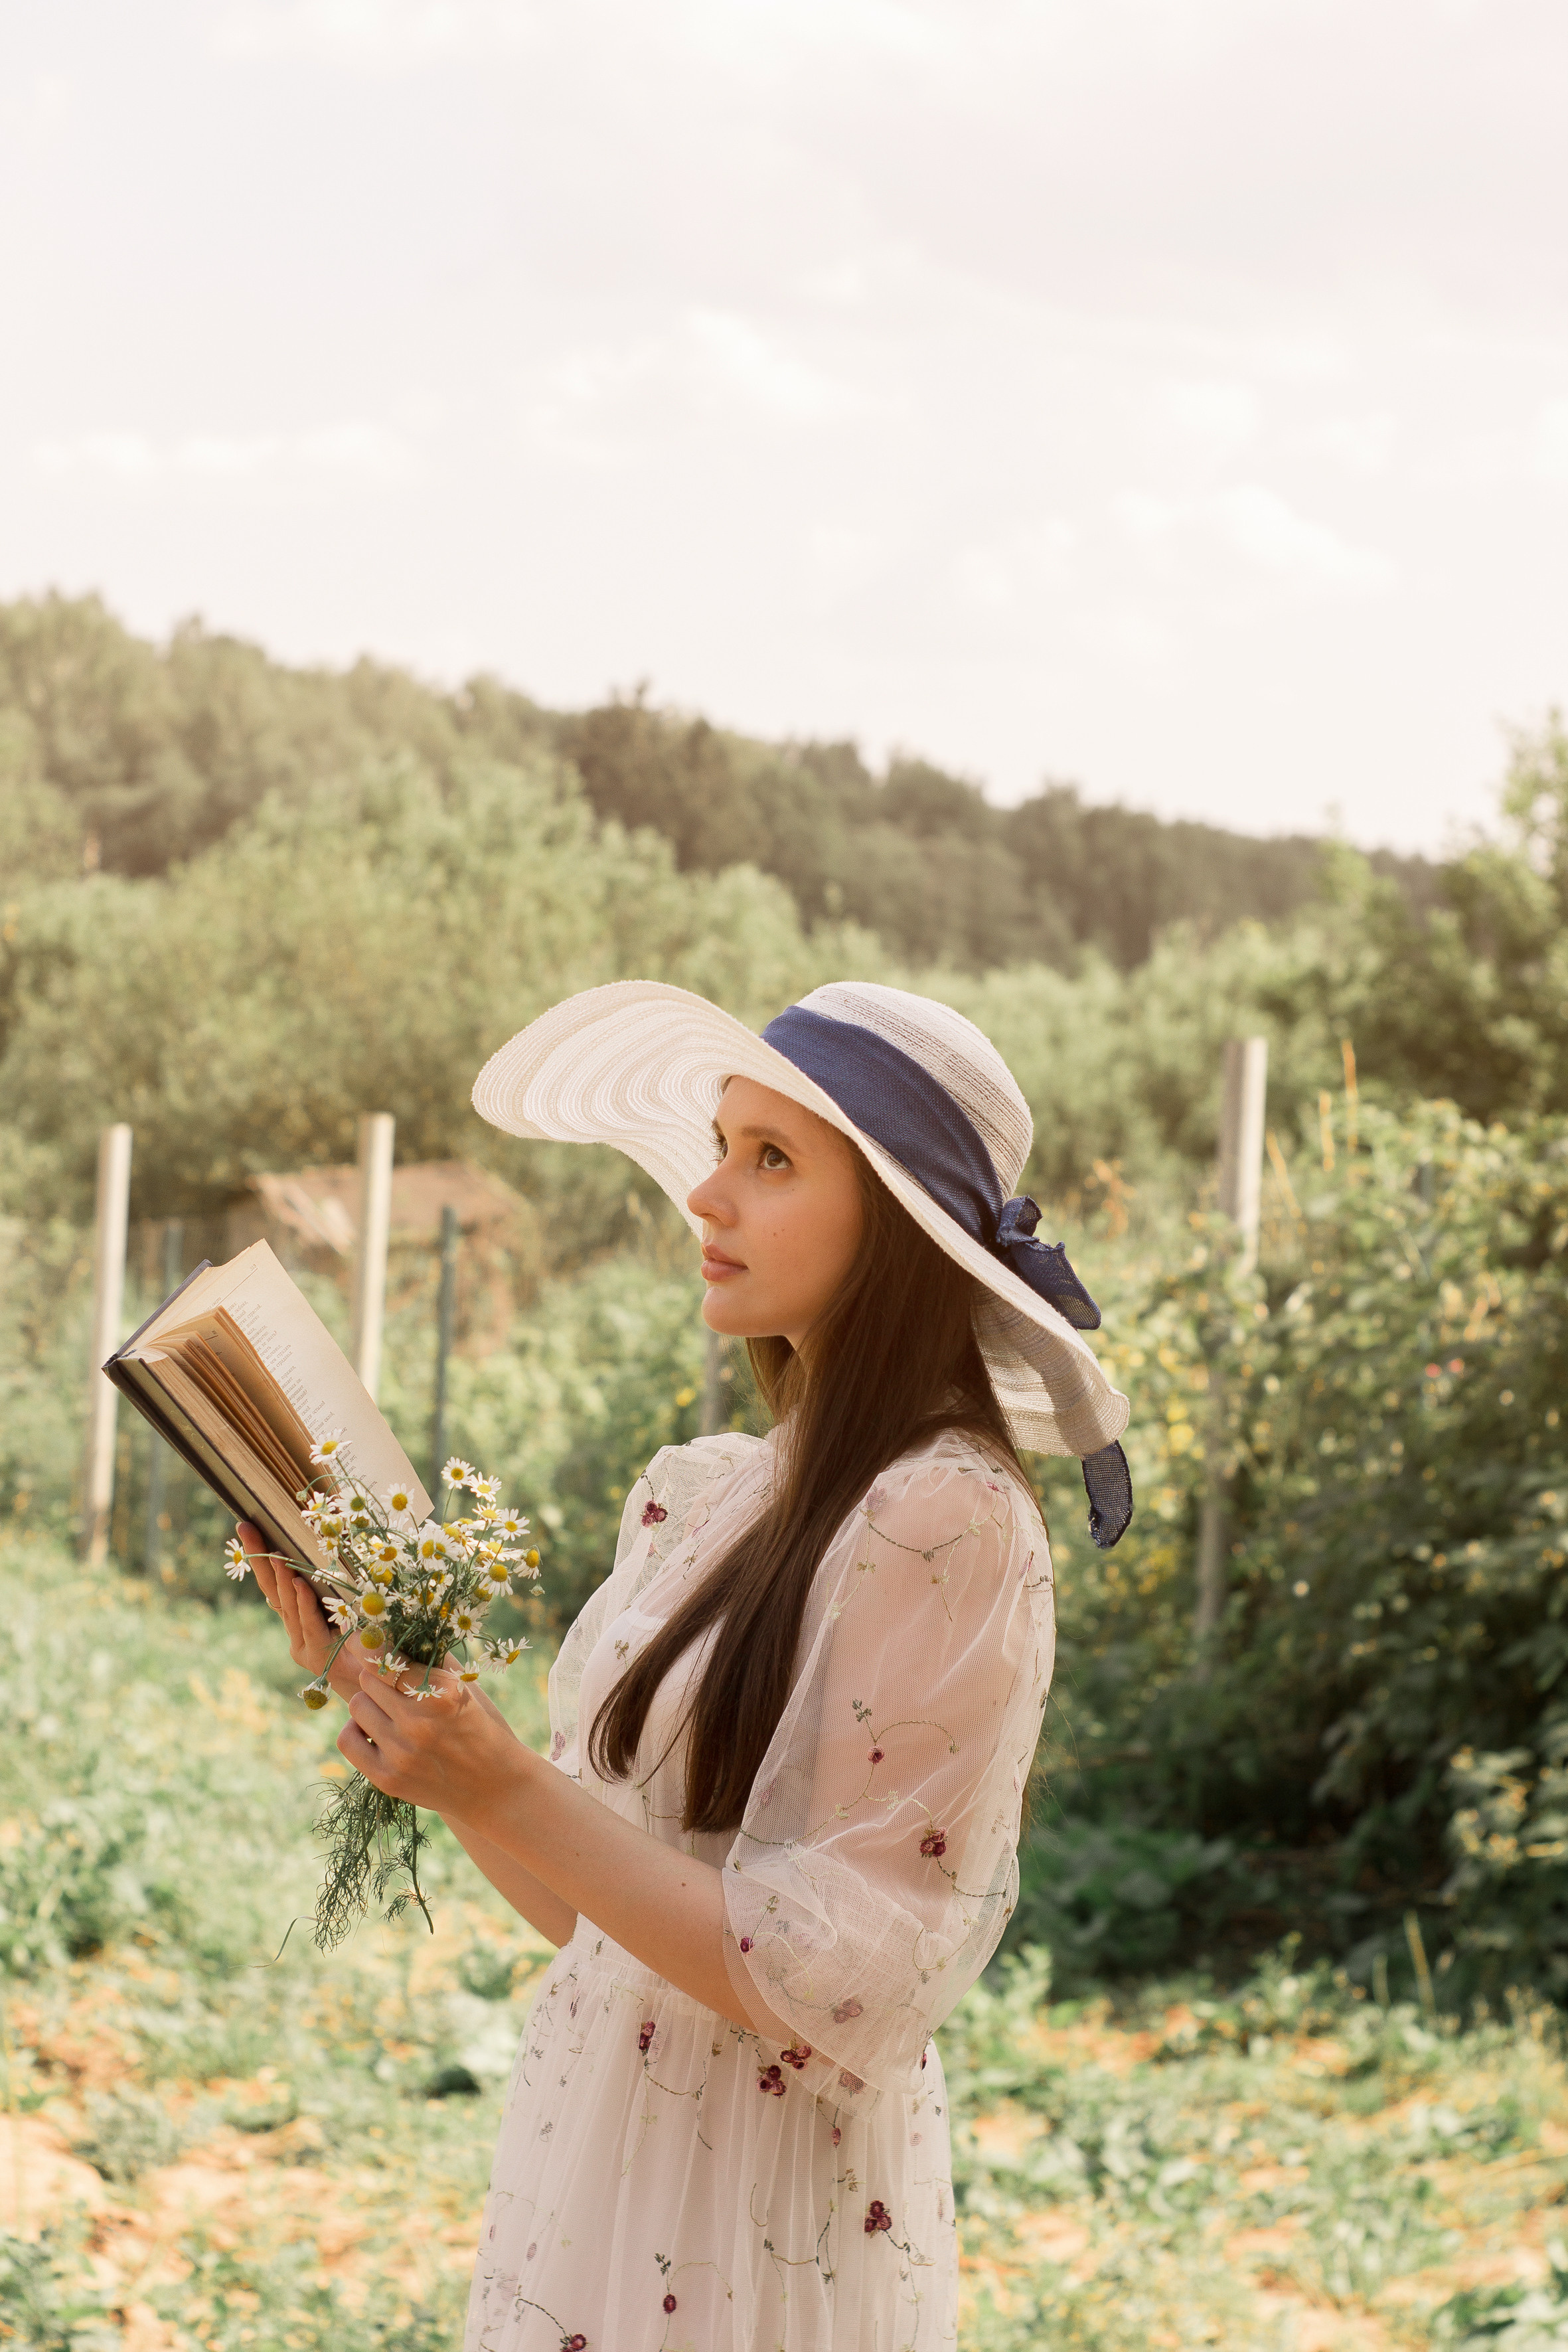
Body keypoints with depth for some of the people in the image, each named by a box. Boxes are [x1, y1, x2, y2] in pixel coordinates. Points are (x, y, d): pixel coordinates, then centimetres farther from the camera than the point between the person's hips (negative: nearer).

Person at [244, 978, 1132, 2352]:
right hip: (592, 2160, 7)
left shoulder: (946, 1527, -18)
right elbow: (590, 1913, 9)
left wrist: (509, 1790, -24)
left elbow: (835, 1993, -21)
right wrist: (396, 1702, 0)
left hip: (757, 2234, -7)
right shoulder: (699, 1495, 4)